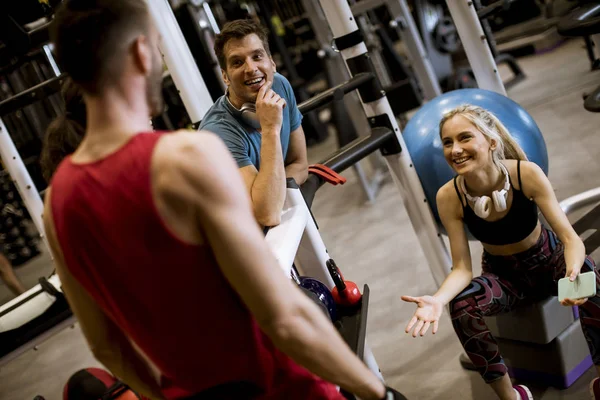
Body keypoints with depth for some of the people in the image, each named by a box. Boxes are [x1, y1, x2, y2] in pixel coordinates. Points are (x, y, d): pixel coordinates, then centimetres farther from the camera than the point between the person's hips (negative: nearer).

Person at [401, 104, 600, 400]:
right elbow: (462, 268, -19)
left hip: (549, 259, -1)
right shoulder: (449, 197, -22)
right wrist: (438, 299, -41)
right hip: (504, 274, 1)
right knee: (461, 307, -30)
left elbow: (570, 237, -25)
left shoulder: (526, 174, -26)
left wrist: (574, 272, -48)